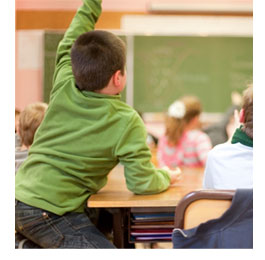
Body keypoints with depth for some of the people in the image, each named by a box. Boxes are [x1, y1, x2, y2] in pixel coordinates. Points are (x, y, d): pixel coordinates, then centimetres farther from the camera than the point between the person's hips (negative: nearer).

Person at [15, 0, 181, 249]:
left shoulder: (63, 88, -2)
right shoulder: (127, 122, -17)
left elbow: (69, 44, 16)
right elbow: (142, 183, -13)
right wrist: (166, 177, 8)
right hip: (50, 215, -8)